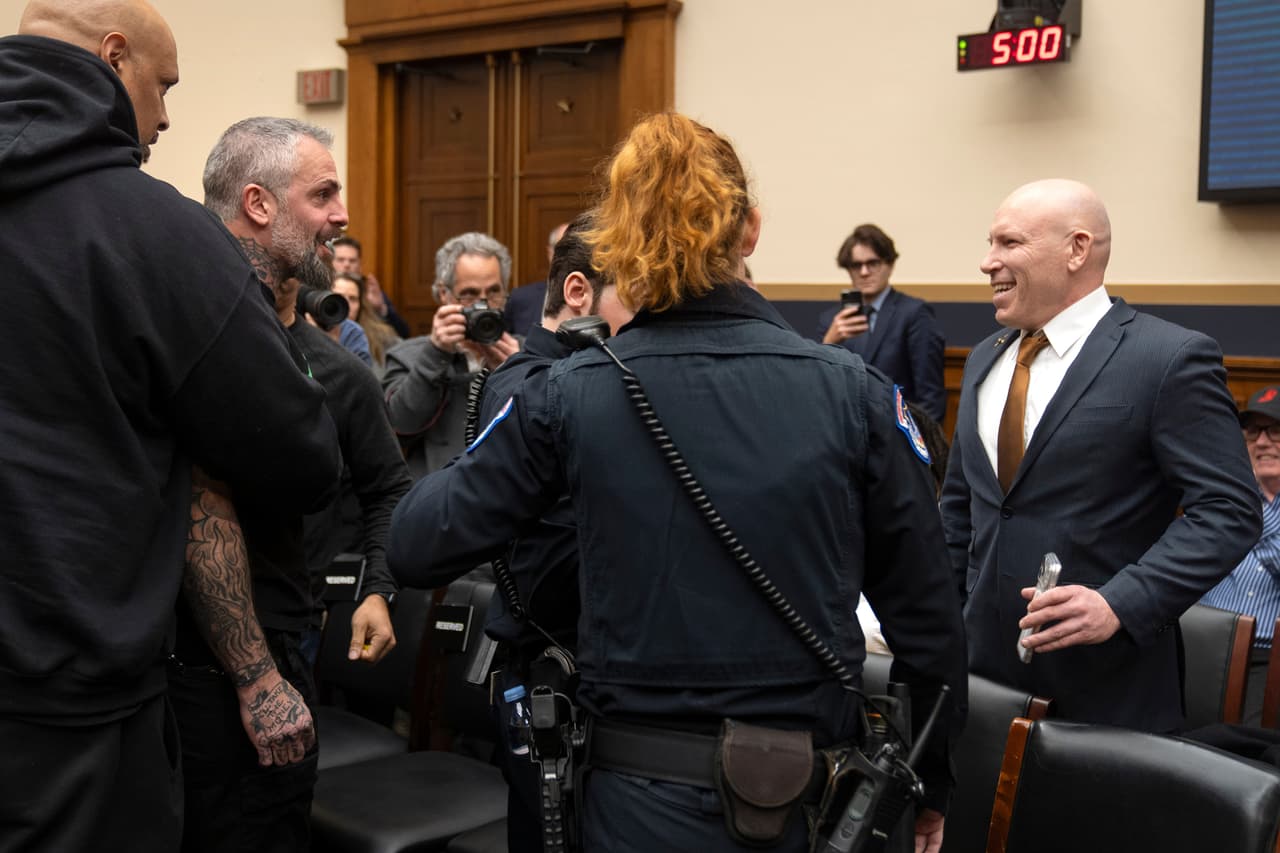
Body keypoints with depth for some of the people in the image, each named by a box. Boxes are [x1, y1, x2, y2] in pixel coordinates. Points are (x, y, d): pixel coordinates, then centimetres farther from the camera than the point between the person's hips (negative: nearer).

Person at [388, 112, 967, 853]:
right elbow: (926, 616, -2)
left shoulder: (569, 395, -8)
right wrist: (935, 784, 12)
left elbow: (417, 546, -3)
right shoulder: (853, 392, -7)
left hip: (641, 794, -1)